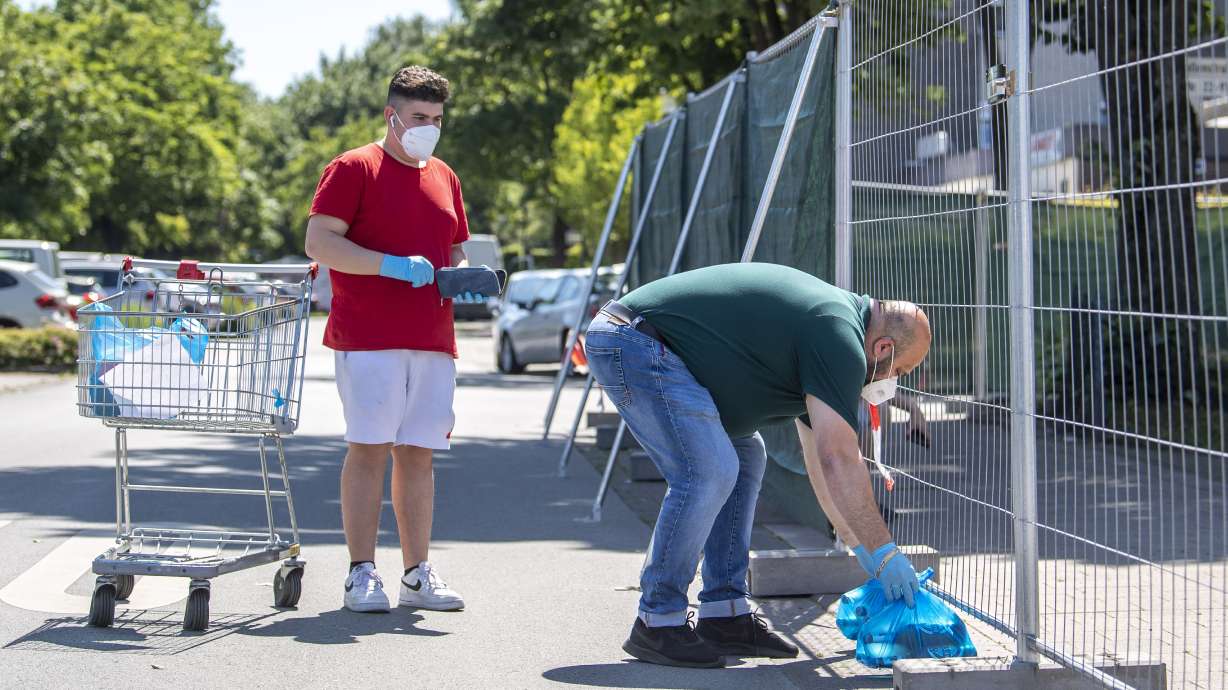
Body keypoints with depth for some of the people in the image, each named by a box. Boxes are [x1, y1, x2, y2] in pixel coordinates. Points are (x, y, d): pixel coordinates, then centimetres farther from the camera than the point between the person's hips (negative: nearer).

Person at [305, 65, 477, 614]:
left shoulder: (443, 178, 19)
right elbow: (319, 242, -10)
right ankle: (362, 574, -1)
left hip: (433, 341, 6)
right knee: (369, 450, -6)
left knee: (418, 454, 7)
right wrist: (394, 266, -18)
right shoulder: (353, 169, -1)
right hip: (368, 337, -6)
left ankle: (418, 575, 12)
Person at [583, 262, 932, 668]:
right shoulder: (839, 337, -12)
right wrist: (884, 553, -11)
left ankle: (725, 615, 13)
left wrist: (861, 547, 26)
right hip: (632, 344, -11)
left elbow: (822, 460, 26)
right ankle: (656, 624, -6)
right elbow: (839, 460, -16)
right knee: (707, 470, -16)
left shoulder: (827, 323, 20)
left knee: (744, 457, 14)